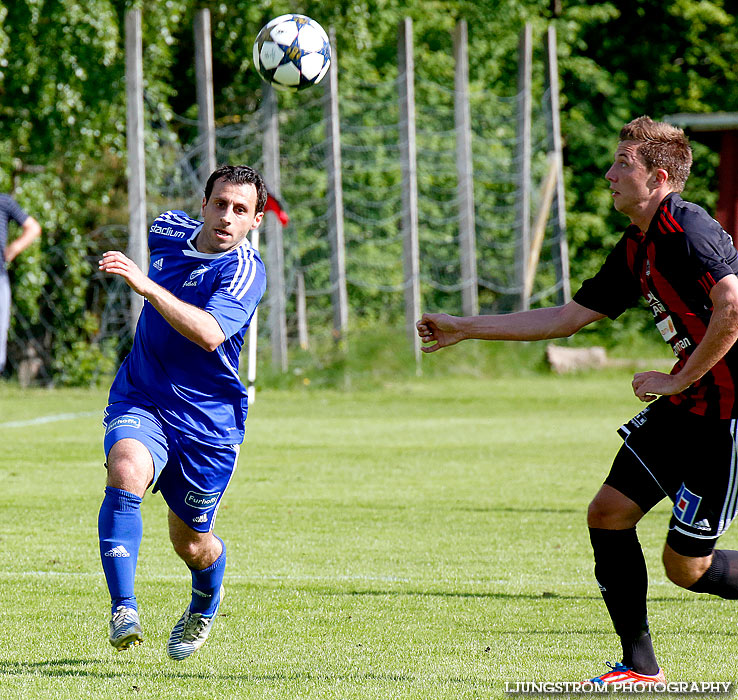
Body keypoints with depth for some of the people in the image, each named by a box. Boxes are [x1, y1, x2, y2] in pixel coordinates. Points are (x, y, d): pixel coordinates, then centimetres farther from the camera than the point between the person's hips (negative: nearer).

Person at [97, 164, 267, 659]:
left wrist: (148, 286, -41)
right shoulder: (170, 232, 2)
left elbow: (209, 334, -35)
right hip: (141, 402, 3)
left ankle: (207, 601, 48)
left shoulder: (245, 271, -17)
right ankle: (124, 610, -35)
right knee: (126, 471, -31)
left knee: (191, 543, 11)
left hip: (208, 420, -3)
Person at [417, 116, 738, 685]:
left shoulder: (688, 230, -18)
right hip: (684, 405, 10)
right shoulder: (638, 248, 13)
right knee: (609, 513, 5)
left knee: (686, 564, -6)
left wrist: (679, 381, -21)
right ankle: (640, 668, 12)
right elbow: (567, 318, 19)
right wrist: (465, 329, 21)